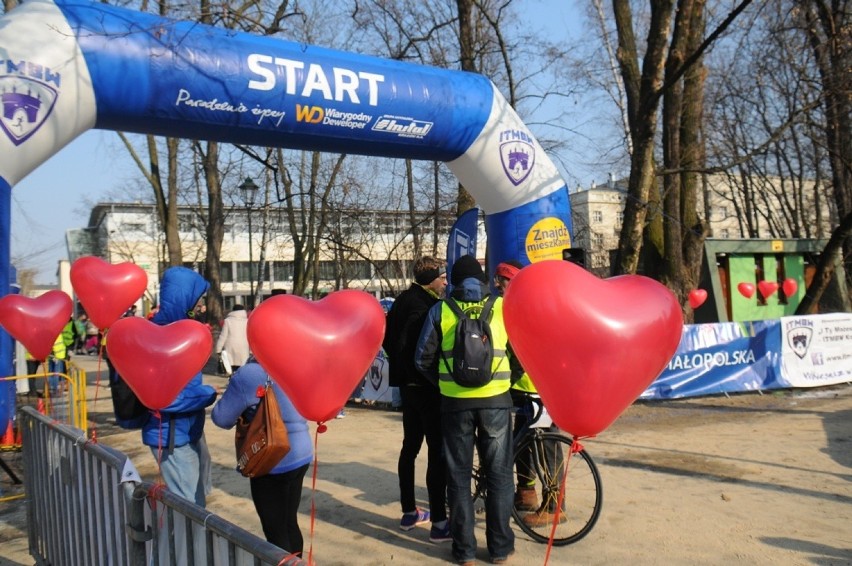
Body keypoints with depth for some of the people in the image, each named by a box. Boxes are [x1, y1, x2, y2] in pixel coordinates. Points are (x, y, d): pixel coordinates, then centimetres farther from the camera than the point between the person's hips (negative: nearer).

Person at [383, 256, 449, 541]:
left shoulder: (402, 300, 11)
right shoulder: (425, 305, -17)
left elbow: (388, 338, 17)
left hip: (407, 383, 10)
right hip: (426, 385, -10)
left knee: (410, 446, 16)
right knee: (438, 452, -6)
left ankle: (409, 512, 26)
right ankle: (439, 523, -3)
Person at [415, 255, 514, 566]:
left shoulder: (440, 310, 2)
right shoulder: (503, 307, 3)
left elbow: (423, 359, 4)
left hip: (455, 401, 0)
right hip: (496, 400, 0)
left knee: (459, 476, 11)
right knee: (499, 474, 12)